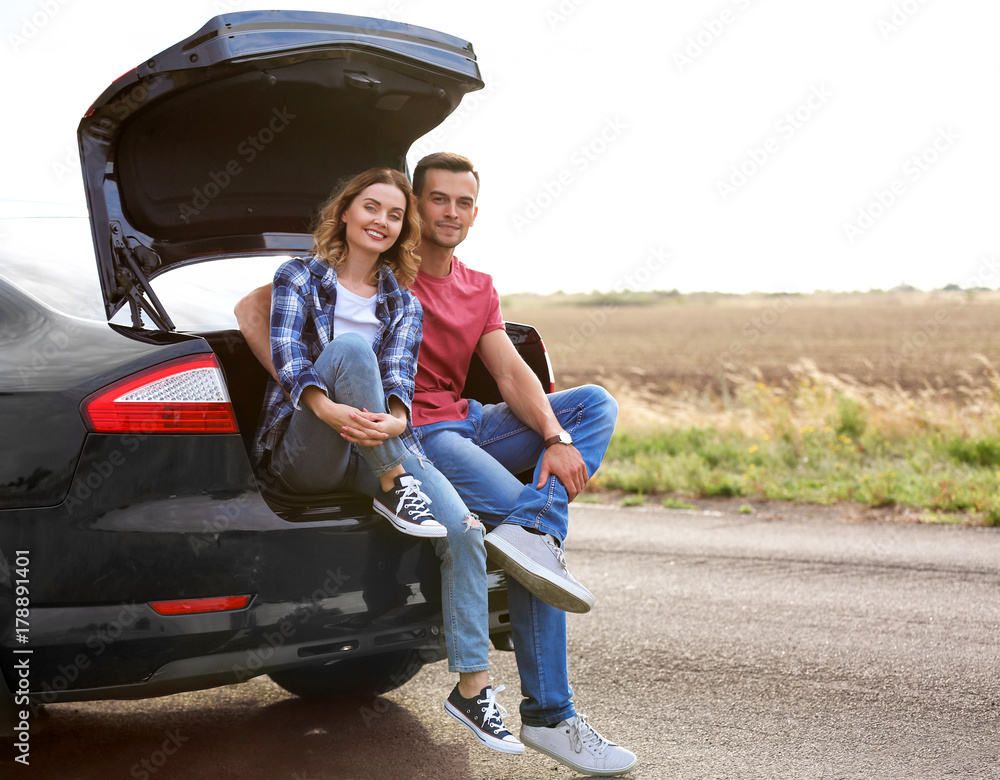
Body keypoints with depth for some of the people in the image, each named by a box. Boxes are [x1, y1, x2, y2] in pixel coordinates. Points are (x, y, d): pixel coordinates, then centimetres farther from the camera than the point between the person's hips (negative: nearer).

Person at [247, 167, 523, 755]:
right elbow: (286, 358, -10)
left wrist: (393, 420, -27)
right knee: (349, 345, -31)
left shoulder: (404, 305, 16)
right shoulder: (300, 277, 6)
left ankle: (473, 689, -16)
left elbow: (400, 375, -1)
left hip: (375, 447, 3)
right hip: (302, 453, -3)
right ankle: (393, 487, -24)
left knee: (463, 528, -23)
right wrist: (327, 408, -32)